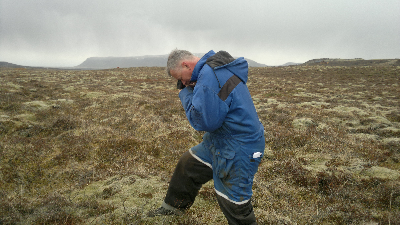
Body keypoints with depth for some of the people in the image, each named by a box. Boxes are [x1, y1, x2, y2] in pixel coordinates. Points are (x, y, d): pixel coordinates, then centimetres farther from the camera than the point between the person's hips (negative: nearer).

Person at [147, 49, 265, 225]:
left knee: (233, 203, 4)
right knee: (187, 165, 21)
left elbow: (202, 121, -26)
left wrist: (186, 93, -12)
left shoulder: (209, 74, -27)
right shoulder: (217, 67, 6)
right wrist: (192, 90, -2)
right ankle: (173, 207, 43)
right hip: (218, 139, 11)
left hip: (238, 149, -11)